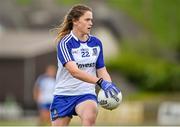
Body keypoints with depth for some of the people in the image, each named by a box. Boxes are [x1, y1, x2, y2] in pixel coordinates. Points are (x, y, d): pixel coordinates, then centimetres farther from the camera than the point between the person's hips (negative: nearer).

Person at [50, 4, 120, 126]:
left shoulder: (96, 43, 4)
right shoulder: (65, 43, -12)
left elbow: (101, 70, 7)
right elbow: (74, 71, -26)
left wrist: (110, 85, -16)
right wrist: (101, 82, -37)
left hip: (86, 93, 2)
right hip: (63, 94, -2)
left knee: (90, 115, -31)